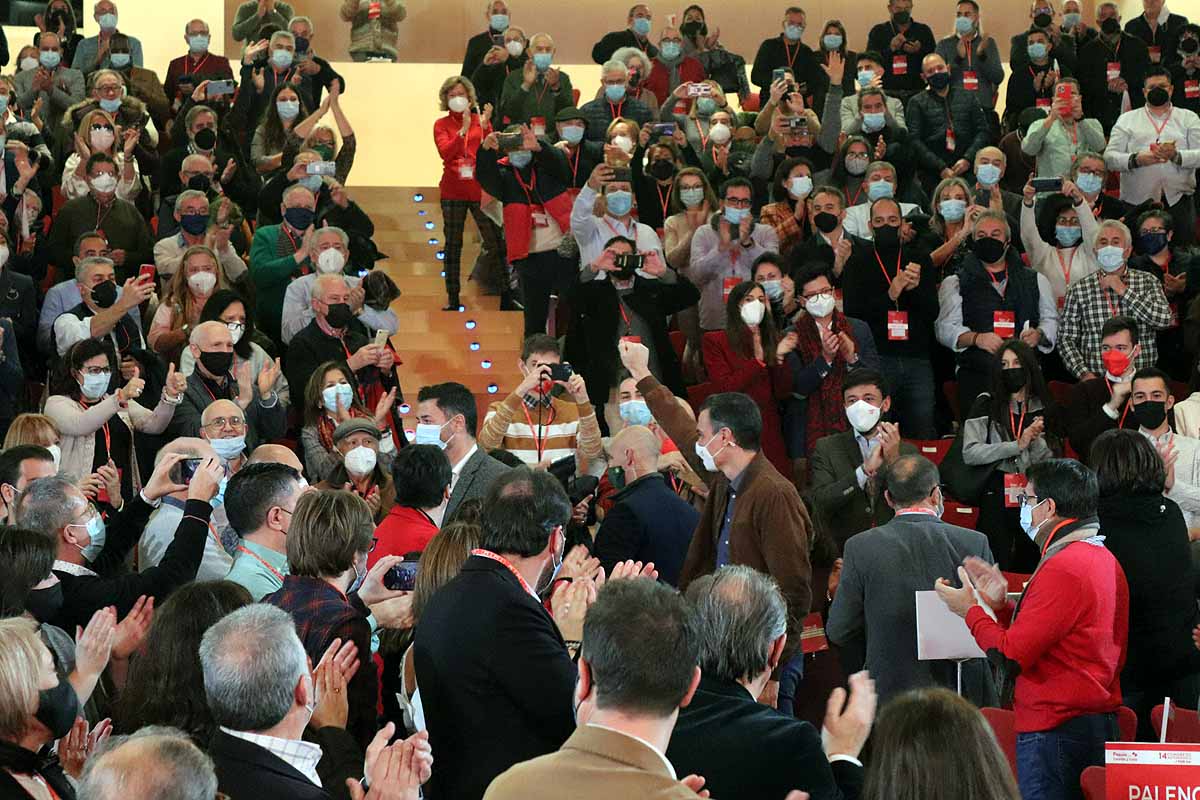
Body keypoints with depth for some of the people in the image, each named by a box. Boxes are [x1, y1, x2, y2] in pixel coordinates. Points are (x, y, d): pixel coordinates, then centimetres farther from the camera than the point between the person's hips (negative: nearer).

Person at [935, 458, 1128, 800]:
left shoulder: (1061, 569, -17)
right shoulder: (1103, 558, 15)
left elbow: (1011, 655, -18)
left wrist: (970, 610, -3)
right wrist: (1001, 605, 10)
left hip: (1055, 730, -10)